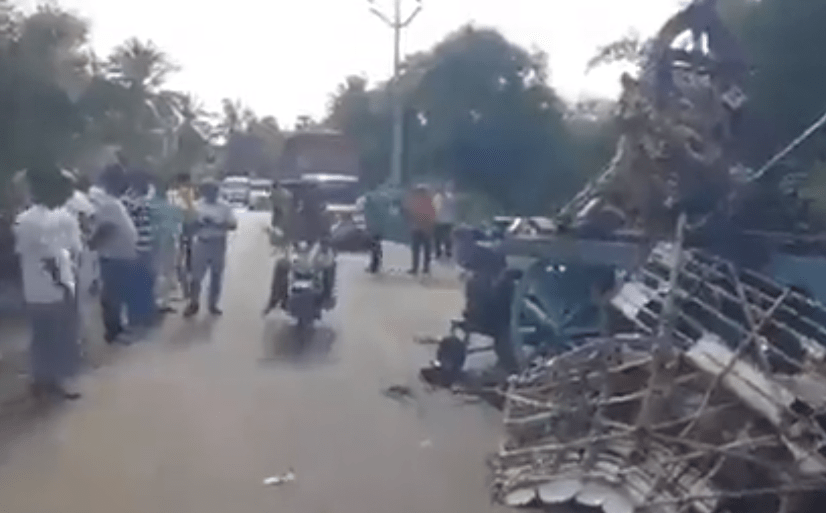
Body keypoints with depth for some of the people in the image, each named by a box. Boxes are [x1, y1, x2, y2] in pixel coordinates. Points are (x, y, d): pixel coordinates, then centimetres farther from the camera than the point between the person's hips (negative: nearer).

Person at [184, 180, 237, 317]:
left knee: (216, 276, 9)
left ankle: (213, 304, 22)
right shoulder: (197, 205, 1)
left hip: (218, 245, 1)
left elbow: (233, 225, -6)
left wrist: (217, 225, -22)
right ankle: (194, 304, 14)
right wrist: (200, 224, -19)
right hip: (201, 245, 0)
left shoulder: (225, 206, -2)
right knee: (196, 275, 0)